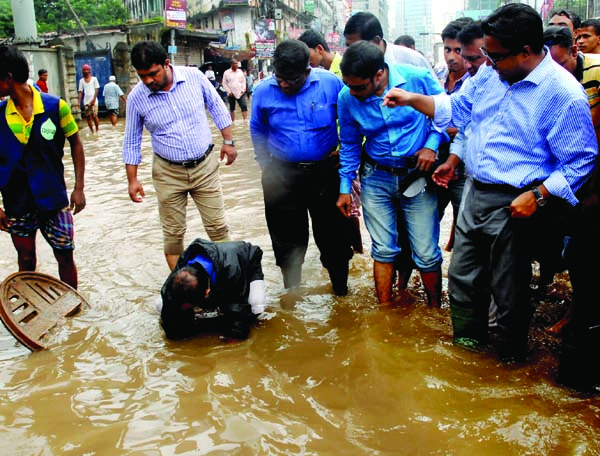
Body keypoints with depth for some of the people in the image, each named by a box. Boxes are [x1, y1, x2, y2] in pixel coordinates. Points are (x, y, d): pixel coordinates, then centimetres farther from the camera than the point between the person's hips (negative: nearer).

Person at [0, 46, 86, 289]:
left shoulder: (56, 106, -11)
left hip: (54, 199, -2)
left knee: (65, 257, 8)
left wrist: (79, 187, -4)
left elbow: (75, 144, 1)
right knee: (26, 260, 15)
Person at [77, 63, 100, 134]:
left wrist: (94, 99, -14)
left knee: (94, 115, -10)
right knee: (88, 116, 2)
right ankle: (92, 131, 9)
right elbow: (80, 91, 7)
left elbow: (96, 90, -3)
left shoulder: (94, 79, 3)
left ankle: (97, 130, 3)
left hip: (93, 101, -3)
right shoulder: (81, 80, 10)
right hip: (86, 101, 3)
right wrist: (78, 101, -3)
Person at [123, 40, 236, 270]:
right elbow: (132, 141, 2)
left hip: (205, 166, 0)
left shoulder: (194, 76, -9)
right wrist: (132, 179, 1)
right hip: (168, 173, 0)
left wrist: (228, 141, 5)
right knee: (173, 234, 8)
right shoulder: (136, 97, -8)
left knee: (218, 227, 6)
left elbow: (217, 107, 6)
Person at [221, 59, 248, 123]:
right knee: (232, 108, 7)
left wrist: (243, 90, -3)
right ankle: (233, 121, 15)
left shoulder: (240, 71, 6)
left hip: (240, 93, 2)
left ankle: (246, 120, -10)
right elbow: (224, 83, -1)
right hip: (231, 94, -1)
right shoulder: (226, 72, -2)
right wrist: (229, 91, -8)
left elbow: (243, 81, 10)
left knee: (244, 106, -10)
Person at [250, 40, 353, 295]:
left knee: (332, 235, 10)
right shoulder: (263, 91, -4)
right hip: (282, 175, 1)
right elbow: (257, 130, 13)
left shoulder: (331, 84, -9)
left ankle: (341, 290, 31)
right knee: (287, 238, 11)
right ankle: (291, 292, 31)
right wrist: (265, 163, 9)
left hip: (325, 172, -1)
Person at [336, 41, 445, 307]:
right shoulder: (347, 98, -7)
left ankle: (435, 310, 26)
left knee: (427, 254, 2)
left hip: (417, 176, -2)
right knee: (383, 250, 5)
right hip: (376, 178, 2)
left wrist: (432, 145, -12)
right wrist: (345, 187, 8)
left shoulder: (418, 79, -15)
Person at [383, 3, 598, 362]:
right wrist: (411, 99, 8)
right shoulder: (491, 73, 4)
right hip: (476, 194, 7)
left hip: (514, 206, -7)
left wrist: (537, 196, -20)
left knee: (509, 291, 8)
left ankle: (512, 359, 33)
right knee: (462, 276, 17)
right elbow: (456, 107, 19)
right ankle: (466, 345, 40)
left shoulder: (563, 95, -17)